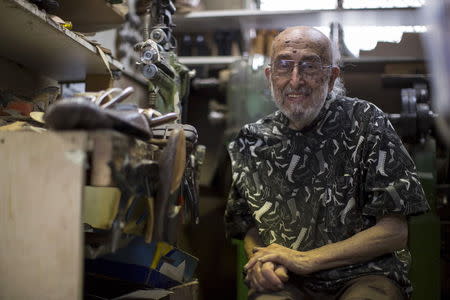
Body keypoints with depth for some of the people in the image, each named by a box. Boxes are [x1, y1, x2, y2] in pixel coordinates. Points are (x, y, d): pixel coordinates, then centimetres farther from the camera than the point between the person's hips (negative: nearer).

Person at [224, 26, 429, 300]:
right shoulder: (251, 143, 5)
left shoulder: (365, 122, -4)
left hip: (363, 275, 0)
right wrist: (260, 259, -8)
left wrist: (305, 259, -11)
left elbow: (394, 231, -6)